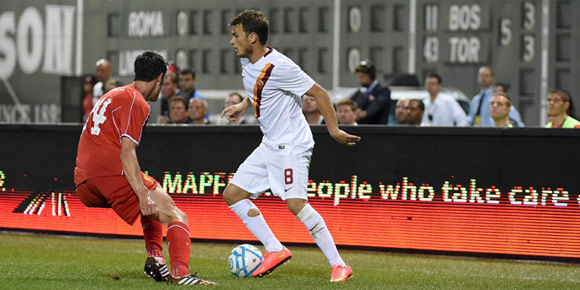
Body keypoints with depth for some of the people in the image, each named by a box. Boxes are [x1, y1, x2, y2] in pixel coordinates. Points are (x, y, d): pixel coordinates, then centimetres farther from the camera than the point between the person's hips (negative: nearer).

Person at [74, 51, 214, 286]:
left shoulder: (112, 96, 25)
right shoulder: (136, 102, -4)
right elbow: (126, 154, -15)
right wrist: (143, 197, -20)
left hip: (84, 186, 9)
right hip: (113, 175, -9)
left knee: (152, 196, 31)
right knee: (176, 217, -7)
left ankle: (154, 259, 12)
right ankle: (179, 273, -31)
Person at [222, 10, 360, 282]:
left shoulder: (279, 66, -21)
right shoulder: (247, 62, 6)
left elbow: (319, 93, -16)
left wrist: (334, 130, -16)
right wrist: (243, 105, 15)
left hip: (291, 145, -10)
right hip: (269, 145, 10)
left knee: (296, 203, -21)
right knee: (232, 194, 6)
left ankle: (339, 265, -15)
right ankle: (275, 250, 9)